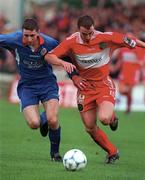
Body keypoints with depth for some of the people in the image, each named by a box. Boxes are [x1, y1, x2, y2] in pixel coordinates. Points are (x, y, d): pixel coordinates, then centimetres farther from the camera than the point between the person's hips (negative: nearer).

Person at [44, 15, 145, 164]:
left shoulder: (106, 38, -16)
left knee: (104, 118, -27)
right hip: (85, 86, 2)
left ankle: (112, 117, 12)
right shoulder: (71, 42, -13)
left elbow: (129, 41, -3)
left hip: (104, 85, -2)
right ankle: (112, 153, 24)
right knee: (90, 128, 4)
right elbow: (49, 56, -13)